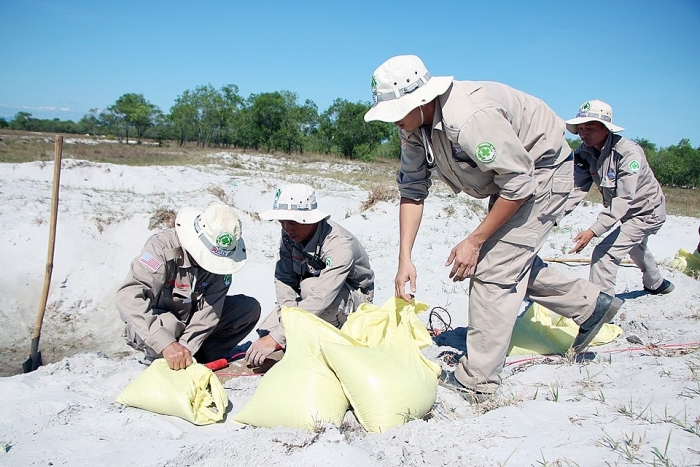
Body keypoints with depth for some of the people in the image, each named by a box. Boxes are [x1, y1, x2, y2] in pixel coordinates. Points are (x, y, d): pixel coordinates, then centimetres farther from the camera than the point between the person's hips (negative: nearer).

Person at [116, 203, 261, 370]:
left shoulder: (222, 256, -16)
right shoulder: (163, 246, -29)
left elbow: (209, 309, -21)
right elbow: (128, 297, -41)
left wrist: (186, 347, -35)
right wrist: (167, 344, -51)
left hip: (191, 318, 5)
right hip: (155, 319, -4)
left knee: (250, 307, -11)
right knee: (166, 325, -39)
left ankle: (201, 356, -8)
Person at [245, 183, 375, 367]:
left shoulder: (339, 245, -36)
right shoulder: (289, 234, -15)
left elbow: (321, 298, -44)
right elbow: (283, 278, -13)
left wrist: (276, 338, -47)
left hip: (355, 295, -6)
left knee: (310, 286, -37)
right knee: (266, 331, -8)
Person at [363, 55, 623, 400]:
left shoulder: (471, 118, -37)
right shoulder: (413, 125, -10)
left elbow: (519, 184, -30)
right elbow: (412, 190, -7)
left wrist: (474, 241, -24)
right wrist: (405, 258, -13)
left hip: (542, 173, -9)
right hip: (508, 174, 9)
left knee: (493, 269, -14)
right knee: (513, 262, 17)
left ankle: (475, 384, -4)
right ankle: (591, 305, 35)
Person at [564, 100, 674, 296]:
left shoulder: (629, 153, -34)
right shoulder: (584, 153, -14)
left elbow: (624, 199, -40)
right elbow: (576, 189, -22)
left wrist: (593, 231, -50)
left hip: (647, 212, -8)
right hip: (627, 212, 8)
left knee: (604, 254, -22)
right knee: (636, 249, 34)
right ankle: (655, 283, 64)